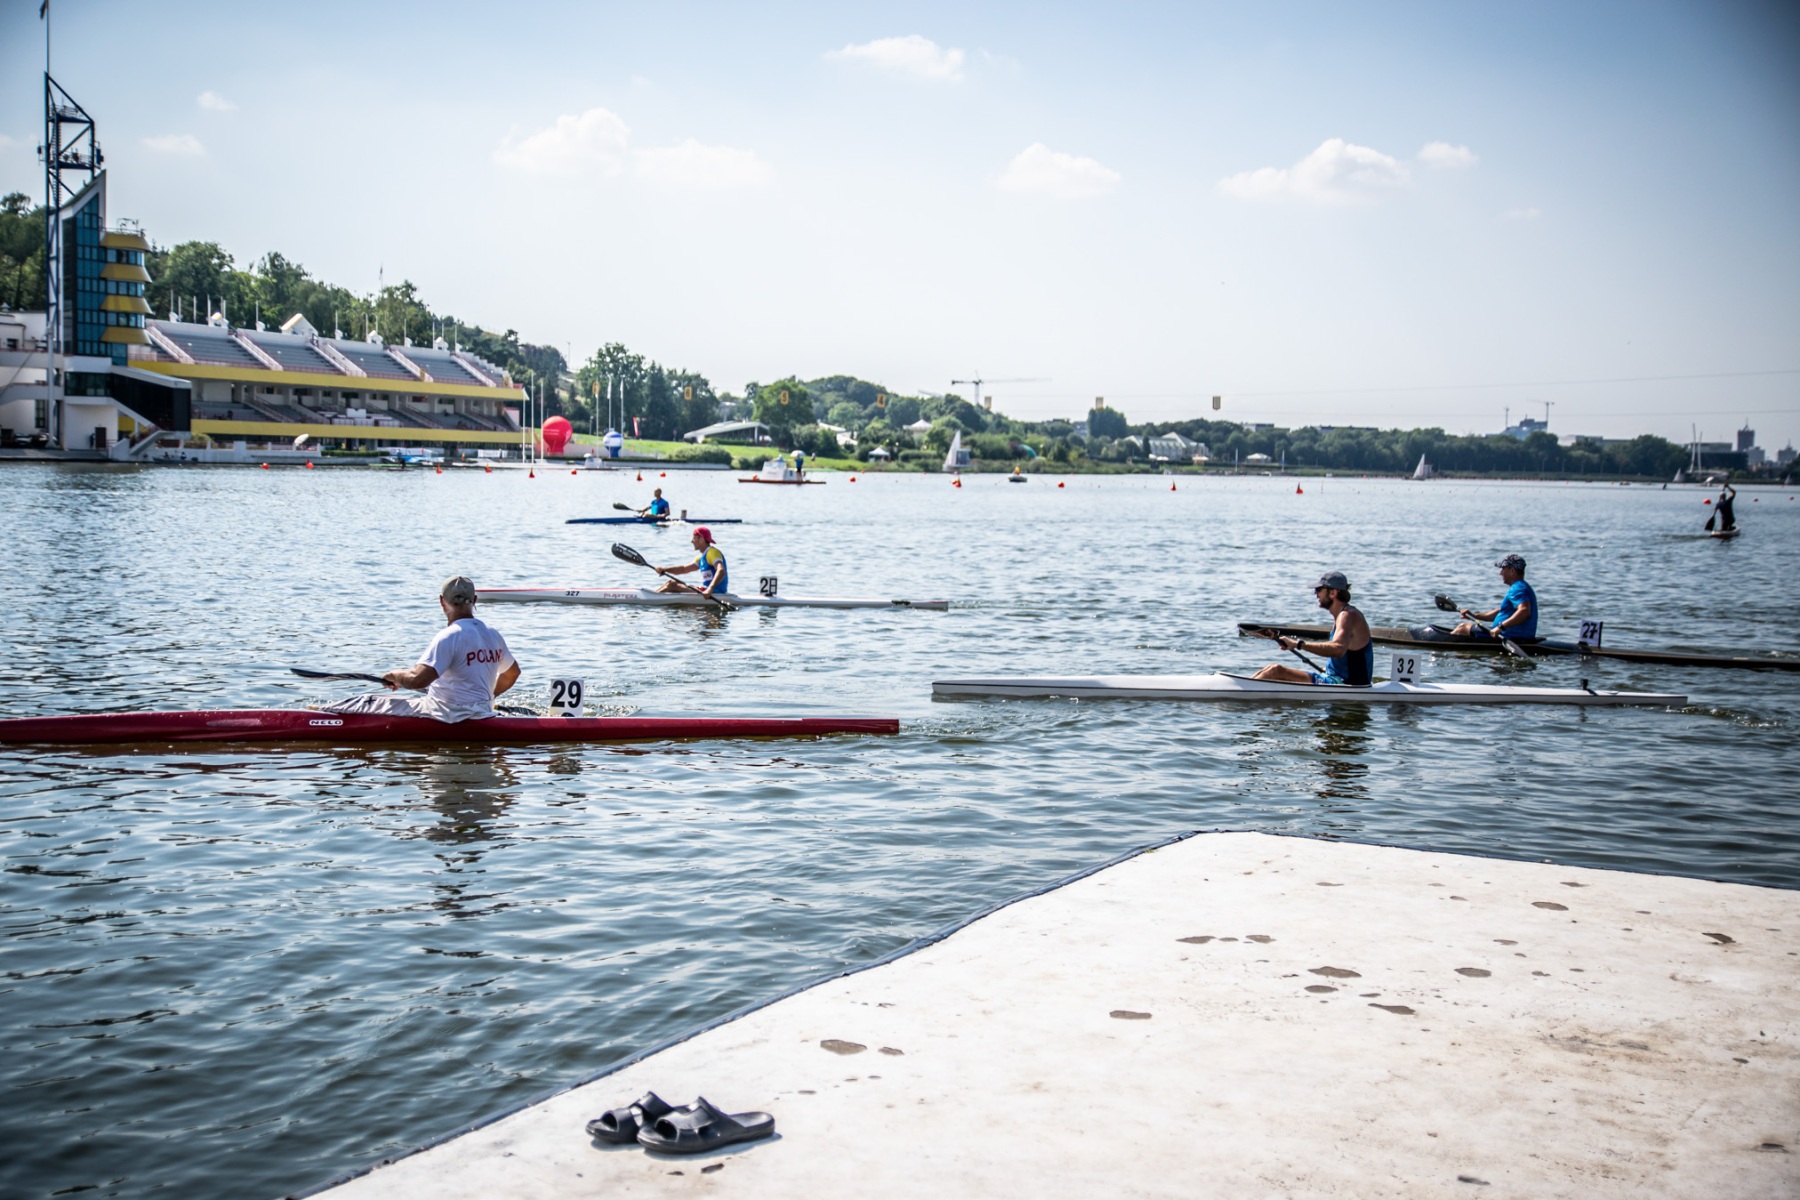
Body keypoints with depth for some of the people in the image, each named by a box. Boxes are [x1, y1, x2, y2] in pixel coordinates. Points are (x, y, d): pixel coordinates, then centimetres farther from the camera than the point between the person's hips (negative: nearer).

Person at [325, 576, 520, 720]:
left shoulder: (449, 637, -18)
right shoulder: (494, 636, 7)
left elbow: (418, 679, -28)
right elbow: (512, 673, 23)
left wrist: (395, 676, -7)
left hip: (449, 718, -8)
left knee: (371, 702, 2)